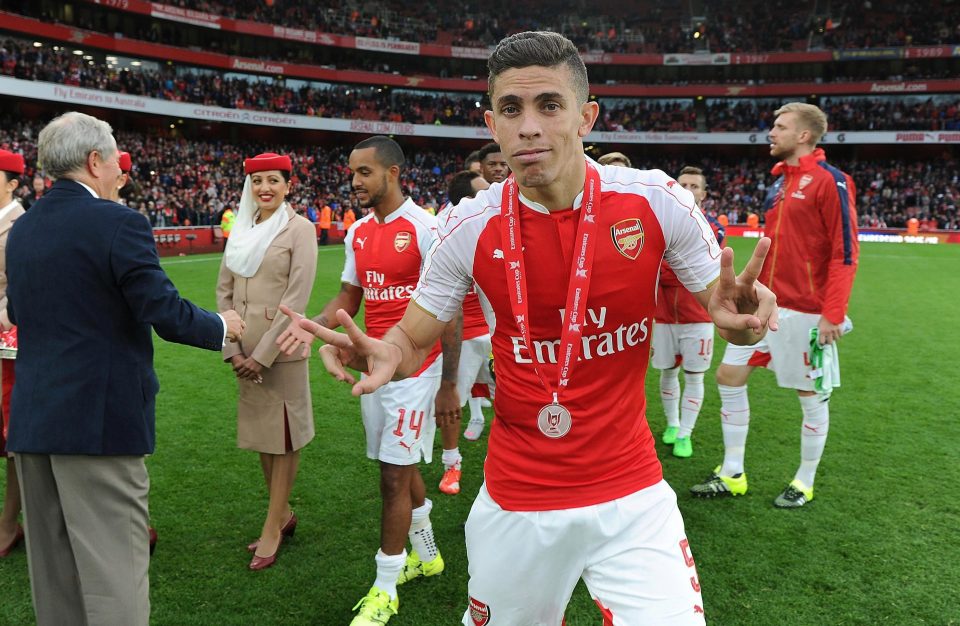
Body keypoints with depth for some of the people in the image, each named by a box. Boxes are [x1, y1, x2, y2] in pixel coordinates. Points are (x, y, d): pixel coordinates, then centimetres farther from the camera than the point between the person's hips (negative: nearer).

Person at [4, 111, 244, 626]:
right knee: (113, 569, 0)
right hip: (99, 415, -8)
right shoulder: (118, 223, -14)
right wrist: (222, 326, 2)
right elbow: (166, 313, -16)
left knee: (53, 570, 18)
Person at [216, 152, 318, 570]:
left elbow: (296, 298, -13)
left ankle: (273, 528, 15)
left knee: (283, 435, 4)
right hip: (245, 351, 6)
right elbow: (224, 291, 8)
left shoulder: (299, 229, -7)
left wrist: (263, 355, -14)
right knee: (260, 431, 14)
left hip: (281, 350, -6)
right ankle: (284, 514, 30)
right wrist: (232, 349, -2)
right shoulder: (242, 230, 10)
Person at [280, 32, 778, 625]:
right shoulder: (472, 226, -9)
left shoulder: (657, 201, -11)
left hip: (633, 495, 0)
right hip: (515, 503, 1)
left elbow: (722, 306, 2)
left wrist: (739, 315, -23)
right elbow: (411, 342, 0)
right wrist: (385, 354, -24)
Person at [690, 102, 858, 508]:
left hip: (805, 311, -8)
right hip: (765, 303, 8)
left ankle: (805, 483, 24)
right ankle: (732, 474, 19)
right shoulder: (780, 181, 13)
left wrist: (832, 314, -19)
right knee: (729, 377, 6)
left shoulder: (830, 181, -11)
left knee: (810, 396, 6)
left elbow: (845, 252, -14)